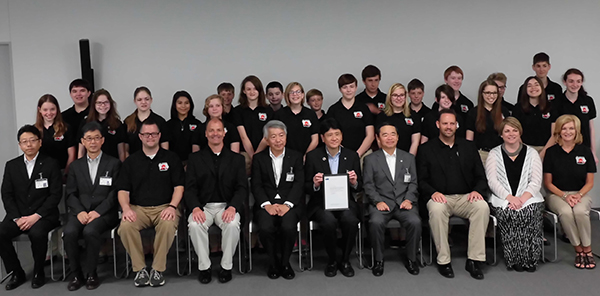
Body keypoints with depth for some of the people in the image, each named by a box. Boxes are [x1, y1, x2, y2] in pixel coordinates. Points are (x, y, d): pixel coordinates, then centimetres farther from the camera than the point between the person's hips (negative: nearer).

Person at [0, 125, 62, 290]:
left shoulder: (51, 164, 0)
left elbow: (55, 195, -6)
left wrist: (36, 216, -16)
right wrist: (17, 218, -9)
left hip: (43, 214, -4)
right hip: (18, 215, 4)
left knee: (37, 233, -34)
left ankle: (38, 272, -9)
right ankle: (16, 273, -4)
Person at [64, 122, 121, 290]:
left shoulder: (114, 164, 8)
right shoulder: (76, 166, 17)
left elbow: (115, 193, -1)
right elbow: (70, 193, 9)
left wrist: (98, 212, -14)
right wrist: (80, 211, -10)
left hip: (104, 212, -3)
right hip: (80, 211, 3)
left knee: (90, 231, -33)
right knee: (69, 232, -28)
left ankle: (91, 274, -14)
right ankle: (77, 275, -11)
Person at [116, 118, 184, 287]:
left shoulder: (171, 158, 11)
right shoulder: (131, 161, 15)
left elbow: (179, 186, 4)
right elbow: (122, 190, 9)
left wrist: (172, 206, -13)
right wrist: (126, 208, -11)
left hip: (164, 207, -1)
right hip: (138, 208, 2)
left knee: (168, 225, -35)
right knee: (125, 226, -31)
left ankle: (158, 269, -18)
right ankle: (139, 269, -13)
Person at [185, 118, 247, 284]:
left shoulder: (237, 159, 12)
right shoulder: (195, 158, 12)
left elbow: (242, 188, 3)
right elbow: (190, 188, 3)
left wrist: (232, 207, -17)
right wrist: (196, 208, -17)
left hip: (227, 206, 0)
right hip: (203, 206, 1)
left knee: (232, 224, -32)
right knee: (195, 224, -31)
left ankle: (226, 266, -11)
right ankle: (204, 267, -11)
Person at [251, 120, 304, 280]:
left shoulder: (296, 157, 11)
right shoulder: (259, 158, 11)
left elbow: (299, 184, 0)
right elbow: (256, 185, 3)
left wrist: (287, 204, -16)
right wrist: (267, 204, -15)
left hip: (289, 203, 0)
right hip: (266, 203, 0)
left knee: (288, 226, -31)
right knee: (265, 227, -30)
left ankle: (285, 262, -3)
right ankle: (273, 262, -2)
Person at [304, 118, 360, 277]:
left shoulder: (352, 156, 8)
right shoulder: (313, 156, 3)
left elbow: (359, 188, 10)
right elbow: (306, 188, 5)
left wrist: (354, 182, -13)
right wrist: (315, 185, -17)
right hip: (321, 203, -1)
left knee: (351, 221, -31)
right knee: (329, 222, -33)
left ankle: (345, 260, -6)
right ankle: (332, 261, -6)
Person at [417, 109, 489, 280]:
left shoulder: (469, 147, 17)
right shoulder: (426, 149, 10)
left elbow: (481, 177, 14)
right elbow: (421, 180, 3)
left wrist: (477, 190, -8)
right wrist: (433, 192, -17)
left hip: (466, 197, 2)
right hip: (439, 197, -2)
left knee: (482, 206, -30)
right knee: (437, 209, -37)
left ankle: (474, 260, -23)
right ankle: (443, 261, -24)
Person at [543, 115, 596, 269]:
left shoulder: (585, 151, 4)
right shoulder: (551, 152, 2)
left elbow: (589, 182, 6)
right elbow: (548, 182, 3)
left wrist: (578, 195, -12)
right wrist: (564, 196, -12)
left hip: (580, 193, 1)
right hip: (557, 194, 0)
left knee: (580, 211, -33)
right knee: (565, 212, -34)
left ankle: (587, 249, -14)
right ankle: (578, 250, -15)